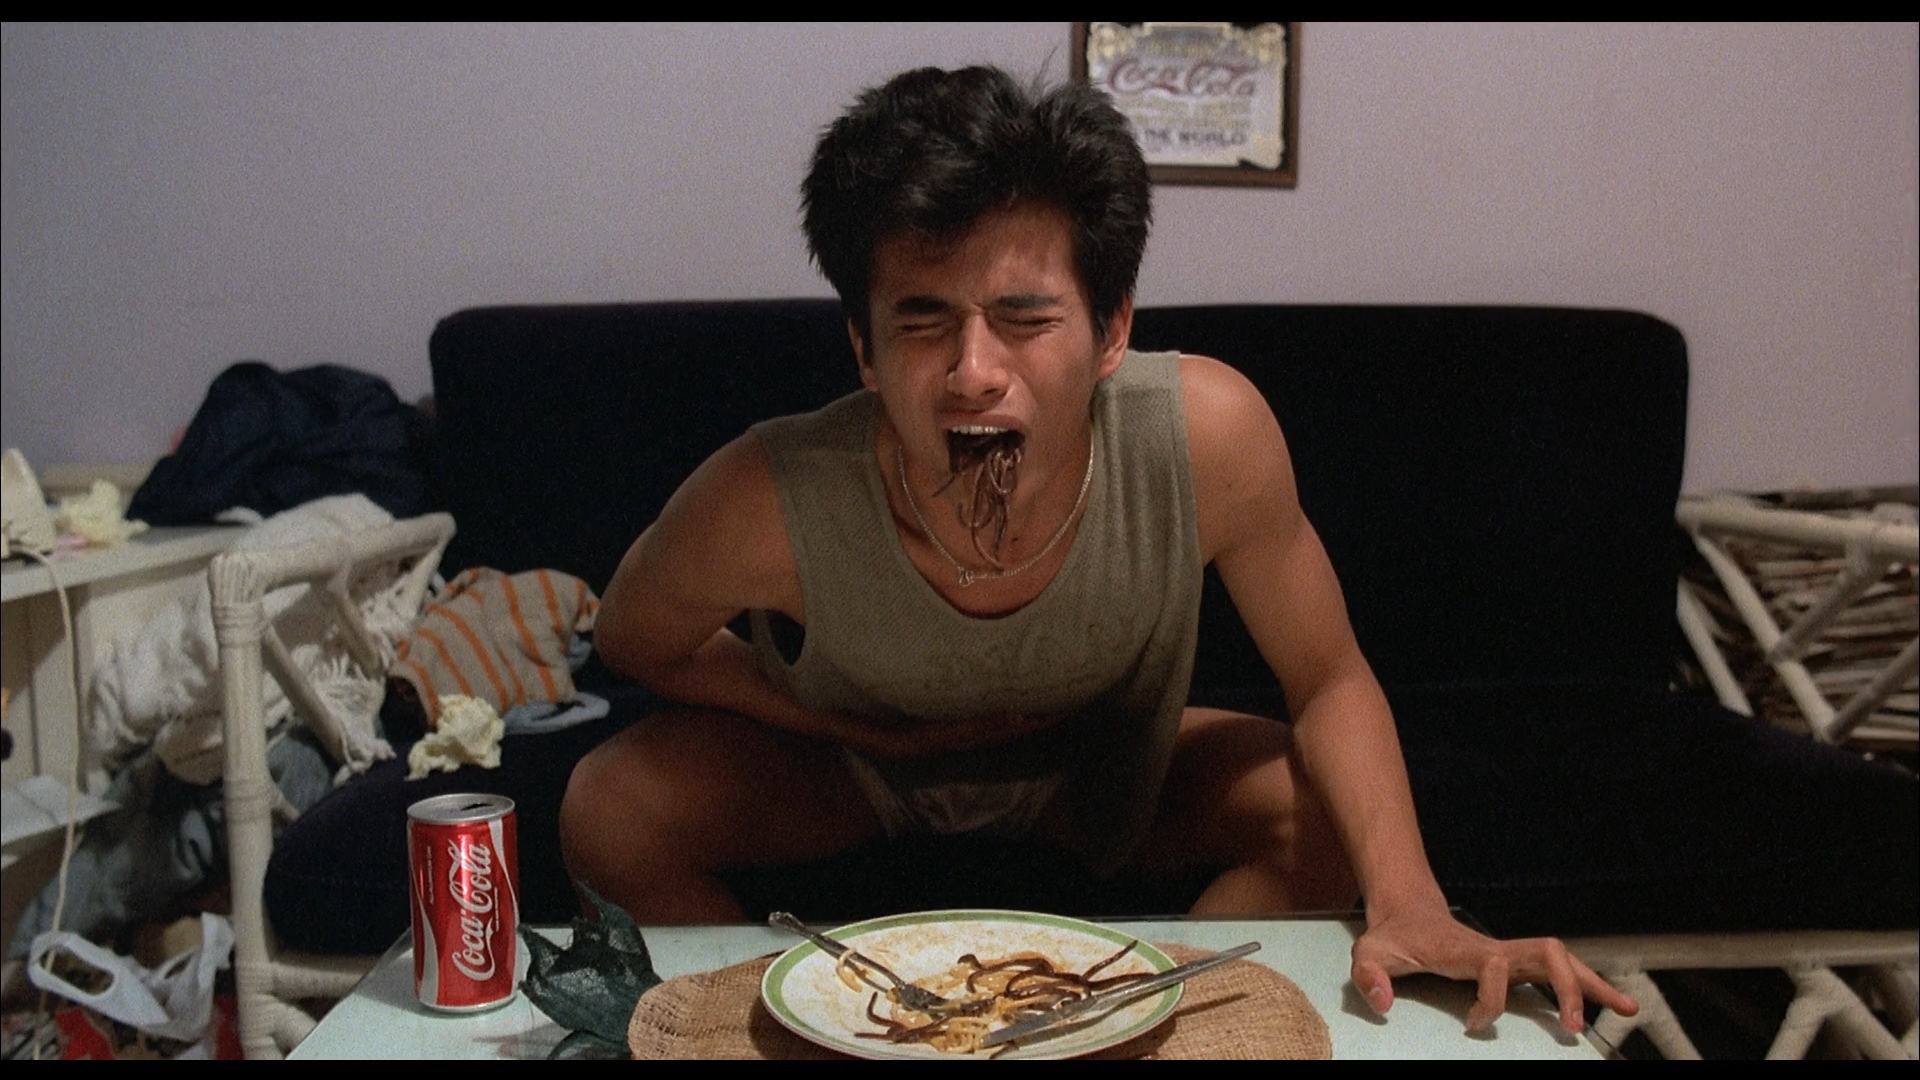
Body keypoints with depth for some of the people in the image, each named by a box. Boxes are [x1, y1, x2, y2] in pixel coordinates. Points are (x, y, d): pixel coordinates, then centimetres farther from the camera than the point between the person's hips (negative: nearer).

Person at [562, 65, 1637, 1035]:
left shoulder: (1209, 430, -35)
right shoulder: (766, 503, -37)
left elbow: (1330, 682, -20)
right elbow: (637, 637, -14)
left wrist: (1411, 906, -36)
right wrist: (876, 733, -23)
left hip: (1103, 769, 2)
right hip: (852, 761, -1)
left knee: (1330, 821, -20)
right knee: (610, 812, -24)